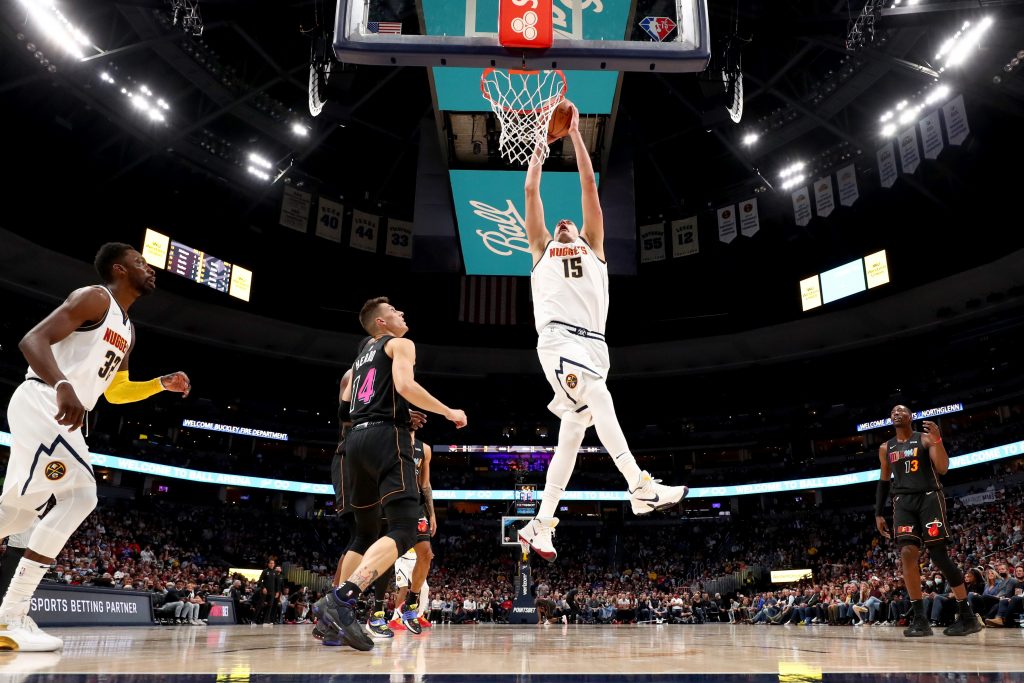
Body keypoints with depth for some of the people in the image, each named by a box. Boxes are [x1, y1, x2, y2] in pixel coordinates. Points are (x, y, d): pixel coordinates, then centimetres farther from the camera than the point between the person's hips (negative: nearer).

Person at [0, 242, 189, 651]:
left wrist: (163, 384, 15)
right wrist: (62, 385, -37)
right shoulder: (94, 297, -8)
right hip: (42, 402, -10)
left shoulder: (127, 331, 21)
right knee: (80, 496, -18)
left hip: (64, 415, 10)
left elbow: (115, 392, 29)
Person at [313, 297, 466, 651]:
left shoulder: (361, 357, 27)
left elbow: (345, 399, 32)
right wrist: (449, 413, -5)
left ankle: (337, 611, 12)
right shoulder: (400, 344, 5)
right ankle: (341, 599, -31)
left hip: (355, 439, 8)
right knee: (404, 529, -16)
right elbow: (405, 385, -13)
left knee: (366, 534, 16)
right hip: (386, 437, -8)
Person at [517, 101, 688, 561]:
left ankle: (539, 526, 9)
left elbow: (589, 185, 23)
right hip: (557, 338, -3)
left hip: (593, 343, 3)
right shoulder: (541, 248, 24)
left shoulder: (593, 245, 27)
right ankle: (640, 486, -33)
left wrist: (575, 135, 23)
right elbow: (531, 191, 24)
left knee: (573, 432, 2)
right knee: (597, 398, -29)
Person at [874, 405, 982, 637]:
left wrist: (937, 441, -25)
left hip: (929, 497, -3)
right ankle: (920, 619, -10)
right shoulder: (885, 448, 15)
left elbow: (943, 468, -8)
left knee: (938, 554, -8)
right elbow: (883, 482, 20)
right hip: (903, 502, 3)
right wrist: (878, 514, 15)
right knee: (907, 553, -14)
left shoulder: (925, 439, 3)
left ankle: (967, 616, 6)